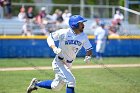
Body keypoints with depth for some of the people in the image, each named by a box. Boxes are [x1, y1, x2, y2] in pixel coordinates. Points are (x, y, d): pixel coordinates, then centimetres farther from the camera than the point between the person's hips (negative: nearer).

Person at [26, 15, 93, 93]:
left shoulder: (83, 36, -6)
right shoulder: (64, 33, -20)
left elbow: (89, 49, 2)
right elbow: (50, 37, -8)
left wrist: (88, 56, -21)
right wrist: (54, 48, -26)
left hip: (68, 65, 7)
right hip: (59, 63, -7)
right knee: (71, 81, -21)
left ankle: (36, 83, 37)